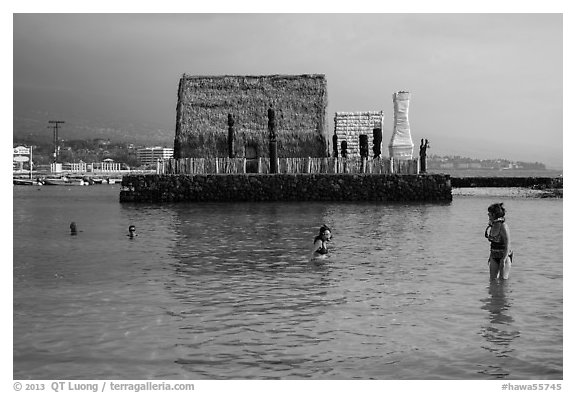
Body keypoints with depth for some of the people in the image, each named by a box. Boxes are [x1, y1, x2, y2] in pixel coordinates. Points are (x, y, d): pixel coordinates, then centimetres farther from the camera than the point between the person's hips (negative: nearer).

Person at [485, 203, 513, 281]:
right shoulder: (493, 225, 2)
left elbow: (507, 246, -20)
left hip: (504, 256, -7)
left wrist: (503, 260, -22)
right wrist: (491, 256, 18)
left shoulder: (503, 227, -20)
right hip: (494, 257, 7)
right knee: (492, 280, 6)